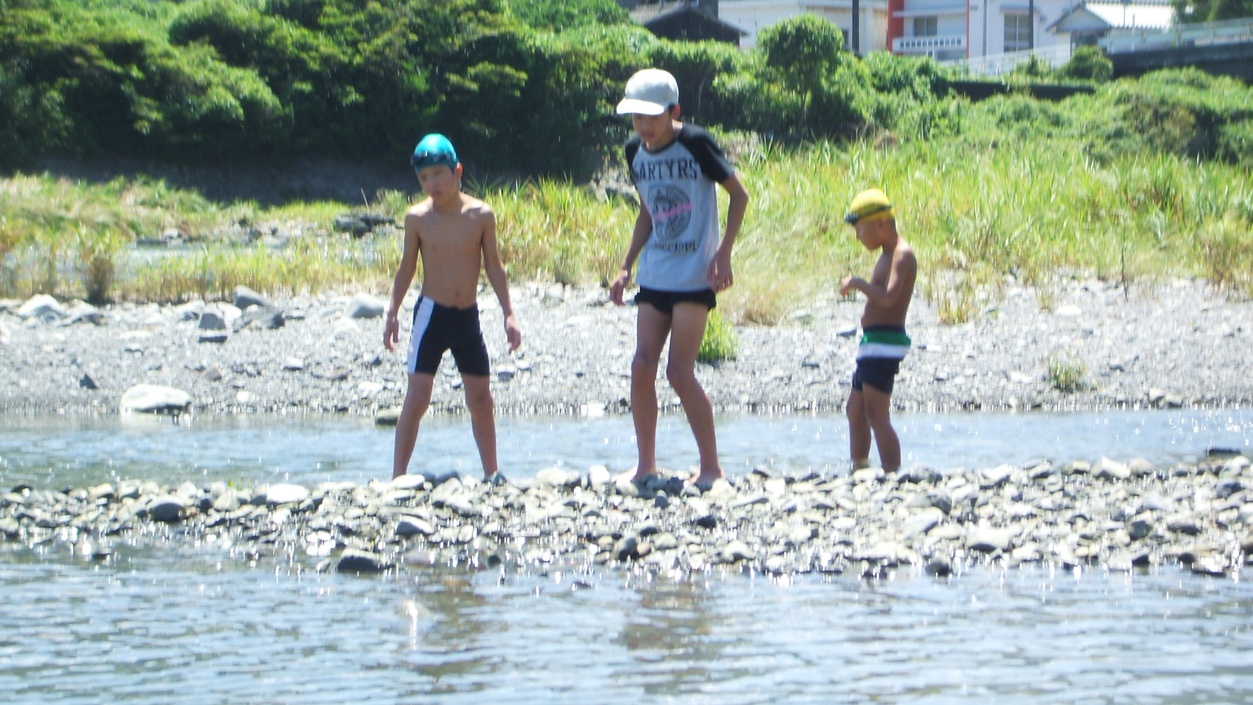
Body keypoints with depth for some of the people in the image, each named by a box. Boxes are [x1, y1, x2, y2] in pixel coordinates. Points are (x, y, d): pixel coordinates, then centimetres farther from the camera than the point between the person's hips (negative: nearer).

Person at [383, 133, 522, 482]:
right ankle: (398, 476, -7)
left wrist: (508, 314, 2)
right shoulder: (418, 218, -4)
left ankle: (491, 473, 20)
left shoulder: (480, 215, -2)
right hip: (432, 313, -2)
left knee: (480, 399, 8)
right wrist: (393, 314, 0)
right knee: (417, 396, -10)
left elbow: (493, 266, 5)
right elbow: (407, 267, 4)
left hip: (468, 316, 2)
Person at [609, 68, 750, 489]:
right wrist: (626, 265, 14)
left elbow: (739, 194, -5)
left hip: (694, 276, -6)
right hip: (654, 276, 6)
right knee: (642, 366, -2)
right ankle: (646, 465, 10)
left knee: (679, 371, -10)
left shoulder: (695, 144, -12)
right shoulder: (635, 151, 6)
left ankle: (711, 466, 1)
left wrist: (724, 253, -13)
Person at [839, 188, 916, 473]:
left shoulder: (901, 256, -15)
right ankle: (859, 470, 35)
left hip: (885, 345, -11)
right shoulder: (888, 255, 18)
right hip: (872, 343, 11)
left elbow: (888, 297, -29)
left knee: (877, 416, -15)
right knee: (855, 409, 23)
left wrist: (857, 283, -18)